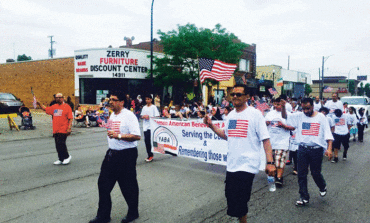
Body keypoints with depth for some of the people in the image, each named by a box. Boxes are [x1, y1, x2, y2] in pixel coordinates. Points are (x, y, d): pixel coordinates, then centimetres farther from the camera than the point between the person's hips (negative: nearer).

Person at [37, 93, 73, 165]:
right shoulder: (54, 107, 15)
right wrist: (39, 103, 20)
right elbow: (45, 109, 30)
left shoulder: (67, 107, -4)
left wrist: (69, 128, -16)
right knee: (58, 145, 9)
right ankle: (61, 159, 20)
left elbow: (70, 118, -9)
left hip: (63, 130, -6)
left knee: (61, 143, -11)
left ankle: (67, 156, 9)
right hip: (55, 130, 7)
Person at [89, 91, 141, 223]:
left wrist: (118, 136, -28)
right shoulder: (112, 115, 11)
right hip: (112, 153, 8)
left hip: (126, 155, -8)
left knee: (128, 186, 6)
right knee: (103, 183, 9)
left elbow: (137, 136, -23)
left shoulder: (129, 116, -16)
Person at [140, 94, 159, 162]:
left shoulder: (153, 107, -1)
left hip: (151, 127, -5)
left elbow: (157, 117, -6)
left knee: (149, 141, -8)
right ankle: (149, 155, 16)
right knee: (146, 141, 6)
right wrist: (144, 116, -3)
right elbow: (141, 116, 18)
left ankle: (150, 155, 1)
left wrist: (149, 117, -16)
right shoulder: (144, 107, 14)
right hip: (145, 126, 6)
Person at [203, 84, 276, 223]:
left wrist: (270, 162, -16)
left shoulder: (255, 114, -8)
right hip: (232, 165, 7)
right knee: (230, 197, 16)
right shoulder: (231, 115, 10)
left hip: (247, 165, -7)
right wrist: (211, 126, 11)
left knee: (239, 202, -6)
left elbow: (265, 140, -10)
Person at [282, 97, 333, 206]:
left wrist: (329, 148, -17)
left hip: (316, 149, -2)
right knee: (302, 174, 4)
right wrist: (283, 107, -14)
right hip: (302, 148, 2)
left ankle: (323, 187, 42)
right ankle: (304, 197, 15)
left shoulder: (321, 117, -2)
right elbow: (285, 116, 6)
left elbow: (328, 134, -6)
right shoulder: (299, 116, 4)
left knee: (316, 173, 8)